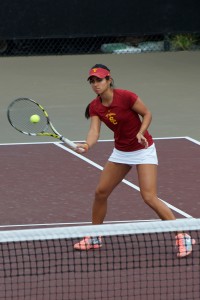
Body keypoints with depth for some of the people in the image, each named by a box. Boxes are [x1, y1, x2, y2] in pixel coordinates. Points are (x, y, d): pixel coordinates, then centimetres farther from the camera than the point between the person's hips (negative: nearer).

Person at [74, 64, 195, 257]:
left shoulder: (126, 96, -21)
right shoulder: (95, 107, -6)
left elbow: (147, 114, -10)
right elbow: (94, 131, -19)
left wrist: (141, 133, -26)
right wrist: (87, 145, -40)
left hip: (143, 150, -6)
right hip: (120, 152, 6)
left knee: (149, 197, -16)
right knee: (101, 192, 6)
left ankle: (183, 237, -8)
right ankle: (94, 238, 25)